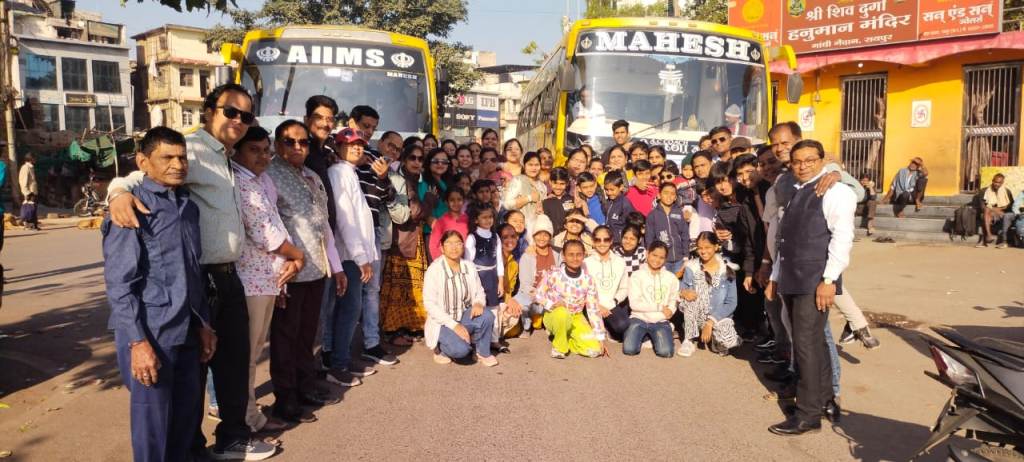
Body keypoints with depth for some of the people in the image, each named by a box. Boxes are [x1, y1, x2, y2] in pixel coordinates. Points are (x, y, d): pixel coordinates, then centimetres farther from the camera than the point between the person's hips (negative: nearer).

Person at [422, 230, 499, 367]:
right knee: (461, 350, -30)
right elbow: (429, 304, -19)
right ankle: (440, 347, 5)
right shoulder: (434, 270, -16)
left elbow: (480, 292, 7)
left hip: (464, 315, 5)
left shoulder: (469, 266, 0)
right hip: (442, 322, -5)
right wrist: (454, 325, -26)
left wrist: (479, 303, -19)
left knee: (487, 316, -26)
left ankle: (483, 353, 0)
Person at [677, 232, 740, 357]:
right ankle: (689, 340, -13)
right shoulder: (691, 267, -2)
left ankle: (715, 338, 9)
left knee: (728, 341, -31)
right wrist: (683, 292, -28)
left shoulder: (727, 270, -5)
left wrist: (711, 322, -19)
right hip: (696, 317, 1)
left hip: (719, 316, -1)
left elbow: (731, 303, -9)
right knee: (690, 295, -28)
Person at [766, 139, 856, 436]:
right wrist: (775, 276, 17)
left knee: (806, 345, -7)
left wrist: (829, 280, -20)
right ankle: (825, 400, 28)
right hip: (792, 280, 8)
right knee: (812, 343, 15)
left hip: (815, 281, -8)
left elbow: (842, 237, -14)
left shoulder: (835, 191, -7)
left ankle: (808, 415, 2)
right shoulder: (793, 193, 17)